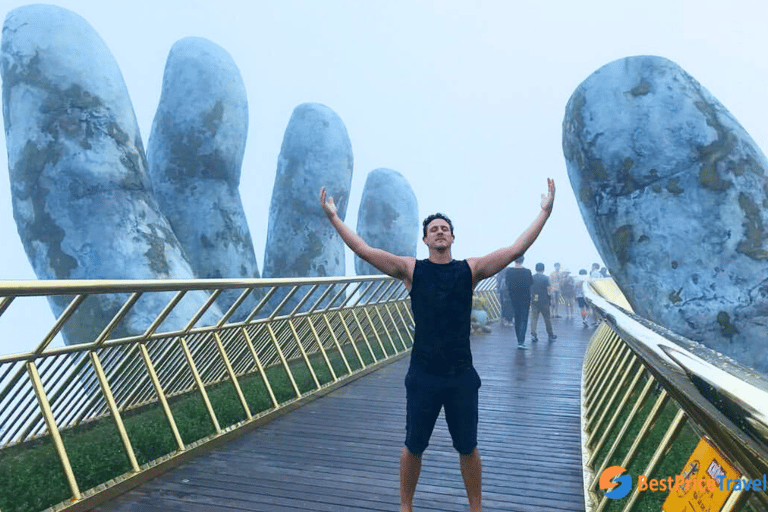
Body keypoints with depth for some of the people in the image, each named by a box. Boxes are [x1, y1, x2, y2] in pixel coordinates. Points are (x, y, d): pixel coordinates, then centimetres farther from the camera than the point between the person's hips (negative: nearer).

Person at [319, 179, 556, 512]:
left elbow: (517, 249, -3)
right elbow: (364, 250, -7)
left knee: (468, 448, 15)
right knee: (413, 447, 13)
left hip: (462, 374, 1)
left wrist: (545, 212, -5)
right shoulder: (411, 270, -2)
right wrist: (333, 216, -7)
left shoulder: (471, 269, 1)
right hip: (423, 374, 0)